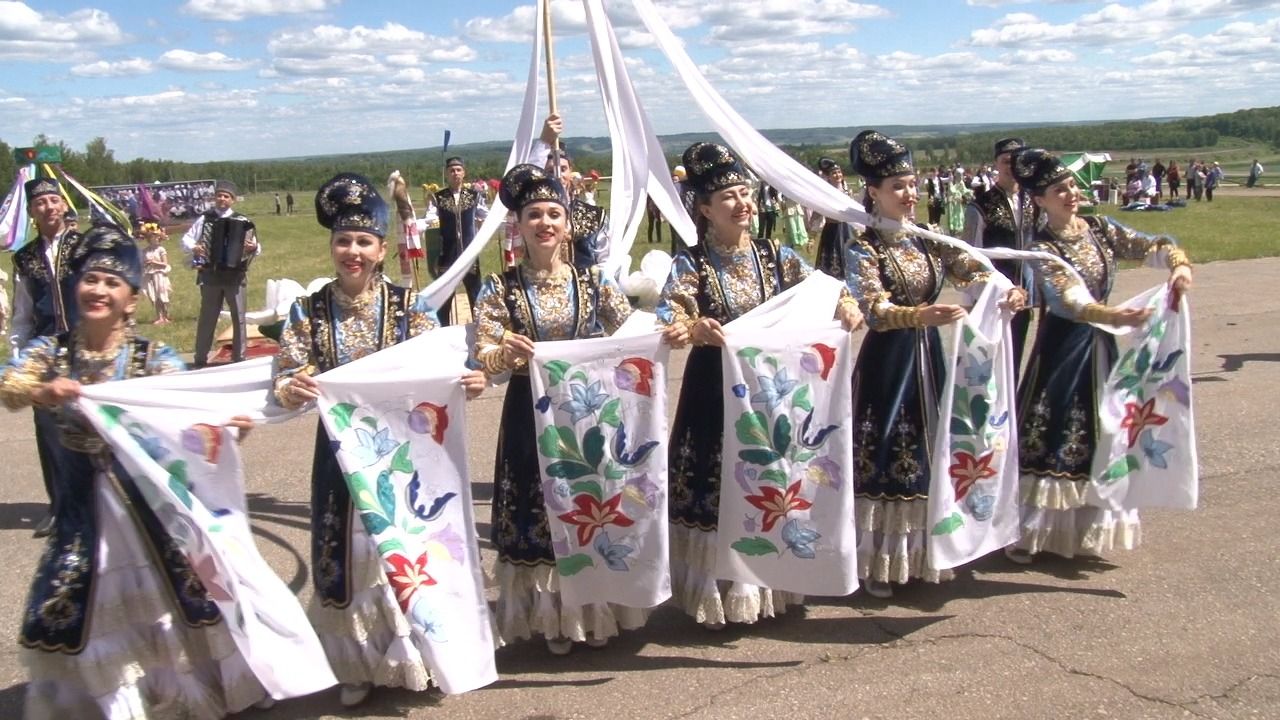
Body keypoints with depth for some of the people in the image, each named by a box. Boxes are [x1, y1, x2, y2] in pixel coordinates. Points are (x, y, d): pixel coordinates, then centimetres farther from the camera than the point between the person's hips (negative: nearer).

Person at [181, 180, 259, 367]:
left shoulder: (242, 222, 3)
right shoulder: (204, 218, 4)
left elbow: (256, 247, 2)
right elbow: (186, 239, 7)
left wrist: (254, 247, -20)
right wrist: (193, 247, -13)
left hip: (235, 275, 0)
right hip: (210, 276, 0)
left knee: (239, 318, 3)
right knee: (206, 318, 8)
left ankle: (239, 358, 13)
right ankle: (200, 359, 17)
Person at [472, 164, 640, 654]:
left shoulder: (595, 282, 2)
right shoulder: (500, 289, -3)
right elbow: (483, 359, -11)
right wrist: (507, 351, -33)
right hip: (531, 417, -1)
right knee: (539, 514, 5)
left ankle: (596, 614, 27)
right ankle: (552, 619, 23)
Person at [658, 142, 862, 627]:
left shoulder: (777, 257, 4)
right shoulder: (690, 265, -7)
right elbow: (666, 320, -20)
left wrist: (846, 307, -25)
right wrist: (695, 329, -42)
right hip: (715, 391, -3)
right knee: (715, 488, 2)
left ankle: (768, 585, 31)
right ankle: (717, 593, 18)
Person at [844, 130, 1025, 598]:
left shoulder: (929, 240, 7)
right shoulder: (863, 249, -10)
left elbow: (971, 270, -3)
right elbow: (873, 310, -22)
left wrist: (1005, 291, -24)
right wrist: (920, 315, -40)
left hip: (929, 358, 6)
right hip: (886, 361, -6)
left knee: (930, 452, 12)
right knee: (885, 455, 0)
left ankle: (922, 553, 27)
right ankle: (878, 565, 13)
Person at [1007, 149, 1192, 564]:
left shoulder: (1100, 229, 4)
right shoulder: (1042, 250, -14)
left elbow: (1151, 246, -2)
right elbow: (1073, 302, -28)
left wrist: (1179, 264, -23)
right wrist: (1116, 316, -44)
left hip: (1100, 344, 6)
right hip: (1062, 347, -6)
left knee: (1098, 433, 13)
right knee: (1051, 434, -2)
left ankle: (1090, 528, 27)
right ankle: (1026, 532, 9)